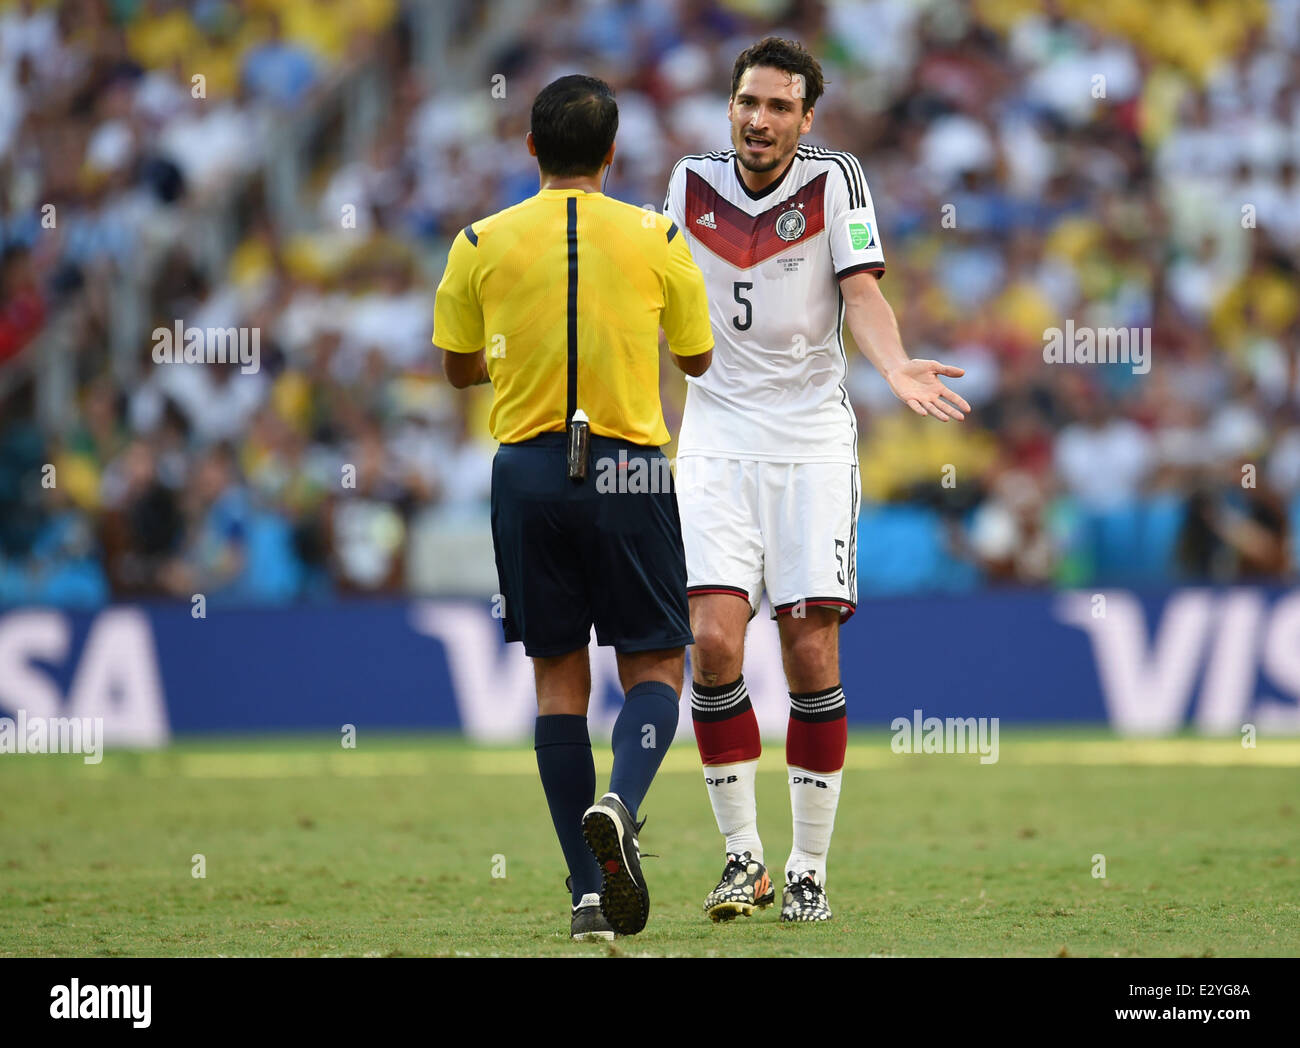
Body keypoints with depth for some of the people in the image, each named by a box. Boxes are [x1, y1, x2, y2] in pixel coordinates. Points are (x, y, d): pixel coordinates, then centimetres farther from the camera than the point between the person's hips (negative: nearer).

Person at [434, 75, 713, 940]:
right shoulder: (656, 239, -1)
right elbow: (698, 358, 11)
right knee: (656, 664, 7)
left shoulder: (482, 243, 1)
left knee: (560, 675, 7)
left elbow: (460, 367, 12)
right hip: (629, 470, -1)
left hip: (528, 469, 1)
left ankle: (591, 891, 3)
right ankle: (620, 804, -23)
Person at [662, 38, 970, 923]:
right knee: (715, 640, -13)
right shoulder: (693, 182, 4)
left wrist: (896, 365, -29)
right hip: (717, 444, 1)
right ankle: (744, 857, -1)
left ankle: (810, 868, 6)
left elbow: (863, 295, -12)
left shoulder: (834, 180, -2)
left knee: (812, 655, -5)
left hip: (813, 444, -1)